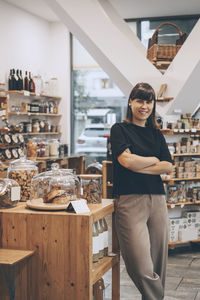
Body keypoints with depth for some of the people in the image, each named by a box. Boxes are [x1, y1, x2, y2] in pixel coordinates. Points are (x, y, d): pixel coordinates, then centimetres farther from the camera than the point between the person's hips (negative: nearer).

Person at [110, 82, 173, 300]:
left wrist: (139, 166, -6)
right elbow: (126, 160, -10)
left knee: (158, 264, 6)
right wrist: (154, 160, 5)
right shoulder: (120, 129, 6)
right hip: (130, 200, -5)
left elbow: (168, 167, 6)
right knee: (141, 268, -13)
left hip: (157, 200, 5)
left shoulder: (156, 134, 18)